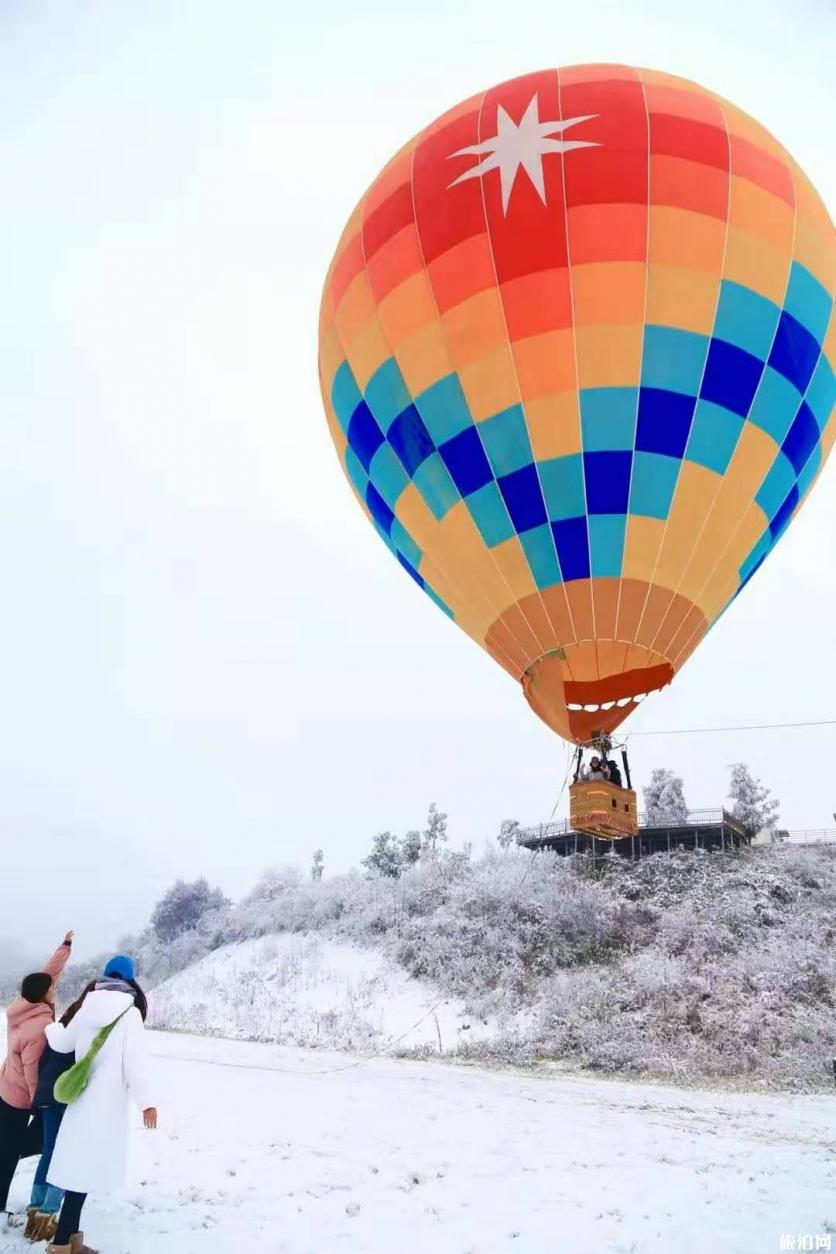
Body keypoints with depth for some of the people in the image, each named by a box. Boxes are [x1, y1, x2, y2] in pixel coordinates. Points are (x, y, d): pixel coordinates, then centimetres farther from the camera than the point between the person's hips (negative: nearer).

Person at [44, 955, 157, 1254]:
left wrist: (52, 1027, 41)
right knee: (86, 1169, -2)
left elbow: (62, 1044, 19)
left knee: (80, 1167, 12)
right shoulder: (130, 1013, -10)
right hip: (107, 1102, -6)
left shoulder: (86, 1009, 7)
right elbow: (135, 1060, -16)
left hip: (83, 1099, 6)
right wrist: (146, 1101, -14)